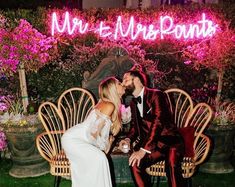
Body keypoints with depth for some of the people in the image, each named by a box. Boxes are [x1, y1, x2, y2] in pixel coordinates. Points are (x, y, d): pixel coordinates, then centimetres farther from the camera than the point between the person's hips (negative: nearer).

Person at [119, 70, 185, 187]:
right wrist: (128, 139, -3)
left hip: (169, 141, -5)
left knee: (171, 163, -35)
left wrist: (144, 149, -29)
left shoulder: (156, 95, -11)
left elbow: (158, 122, -22)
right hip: (151, 144, 6)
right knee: (135, 163, -22)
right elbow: (134, 125, 21)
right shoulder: (133, 103, 13)